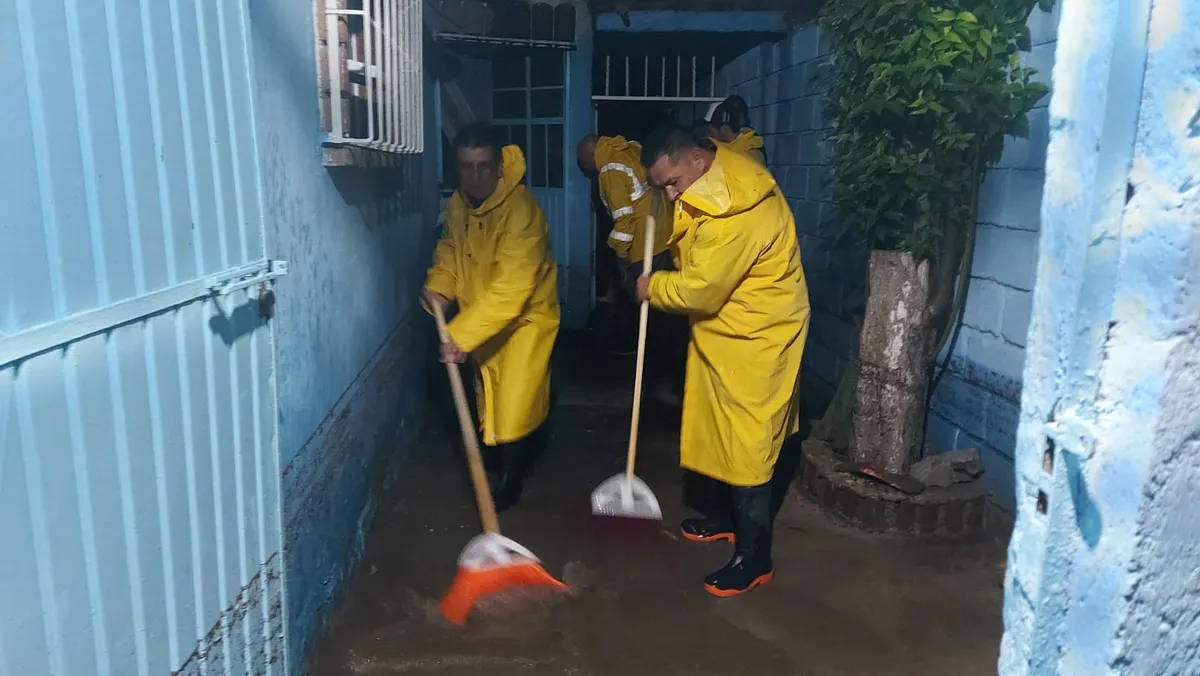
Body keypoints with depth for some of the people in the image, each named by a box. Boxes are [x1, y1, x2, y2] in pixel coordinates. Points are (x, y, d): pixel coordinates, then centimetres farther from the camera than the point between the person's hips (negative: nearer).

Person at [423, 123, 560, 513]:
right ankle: (497, 465, 40)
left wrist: (461, 335, -42)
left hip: (526, 317, -7)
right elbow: (450, 248, 10)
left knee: (516, 403, -6)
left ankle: (509, 481, 14)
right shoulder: (458, 203, -7)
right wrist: (439, 285, -11)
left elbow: (510, 290, -38)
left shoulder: (521, 210, -32)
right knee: (489, 397, 19)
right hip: (484, 318, 7)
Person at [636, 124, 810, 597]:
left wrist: (653, 288, -9)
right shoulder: (714, 177, 0)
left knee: (747, 441, -2)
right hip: (727, 329, 10)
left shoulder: (737, 212, -31)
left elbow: (700, 290, -26)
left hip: (756, 336, -10)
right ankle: (734, 516, 39)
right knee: (725, 430, 20)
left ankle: (755, 556, 11)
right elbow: (682, 234, 15)